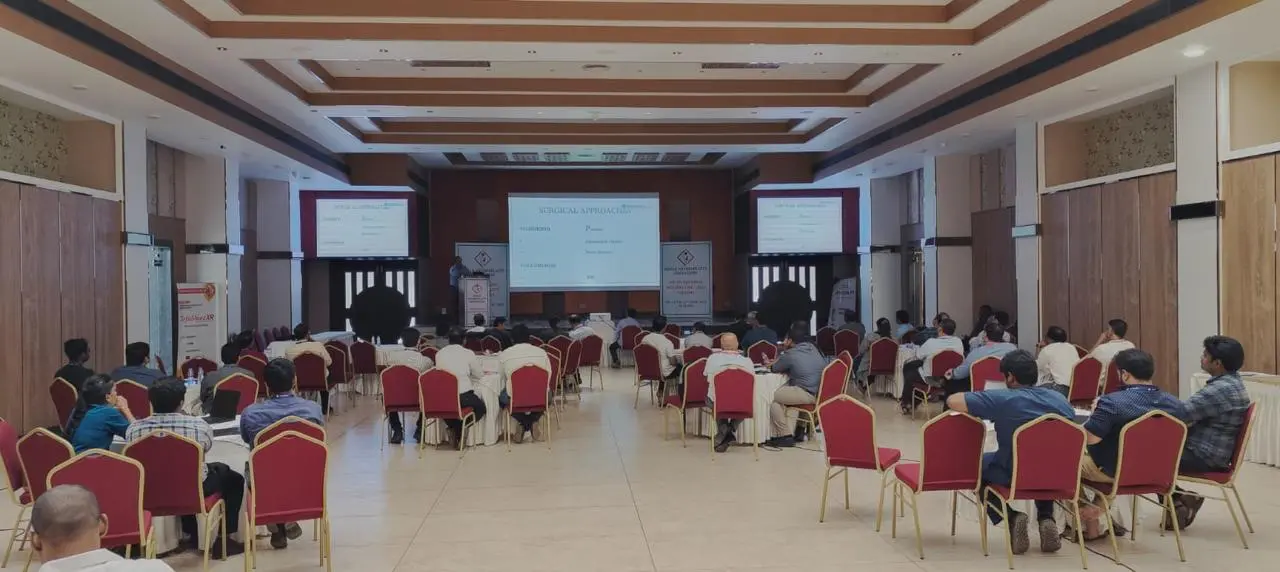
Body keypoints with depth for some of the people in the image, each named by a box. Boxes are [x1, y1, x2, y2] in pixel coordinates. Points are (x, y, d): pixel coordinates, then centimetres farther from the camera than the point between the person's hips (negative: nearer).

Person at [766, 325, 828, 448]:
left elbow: (774, 369, 8)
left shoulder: (790, 354, -7)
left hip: (809, 395, -9)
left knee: (773, 397, 2)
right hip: (823, 391, 9)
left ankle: (785, 436, -1)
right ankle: (799, 430, 33)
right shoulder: (813, 348, 14)